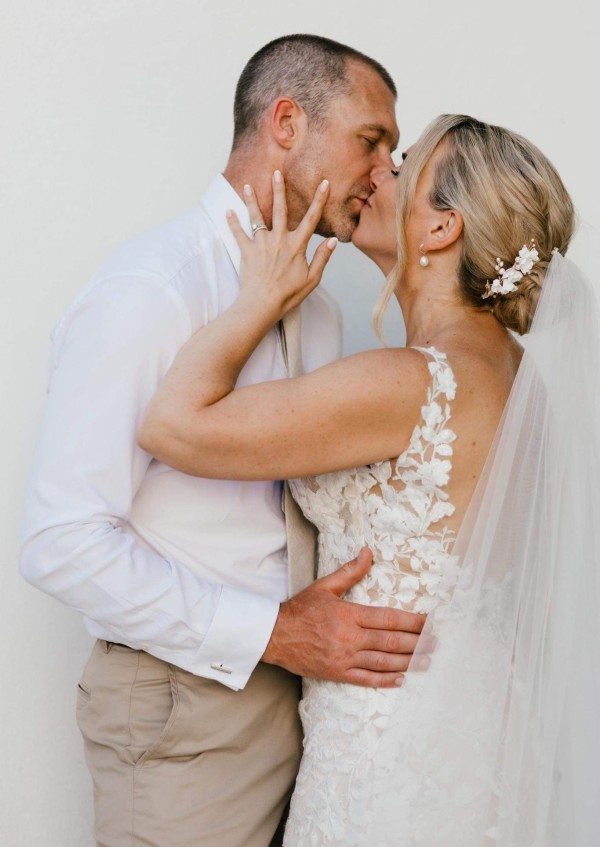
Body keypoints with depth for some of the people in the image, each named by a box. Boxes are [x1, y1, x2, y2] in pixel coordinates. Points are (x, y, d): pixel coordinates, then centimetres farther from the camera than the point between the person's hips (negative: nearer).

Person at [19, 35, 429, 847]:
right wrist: (272, 632, -22)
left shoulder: (318, 310, 9)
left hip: (296, 680, 7)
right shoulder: (151, 291, -19)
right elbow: (64, 542, -22)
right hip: (184, 713, -7)